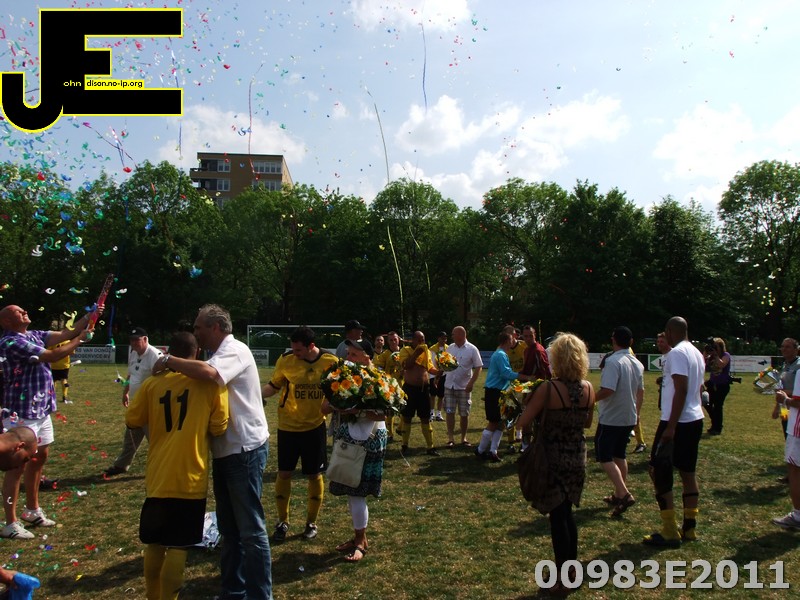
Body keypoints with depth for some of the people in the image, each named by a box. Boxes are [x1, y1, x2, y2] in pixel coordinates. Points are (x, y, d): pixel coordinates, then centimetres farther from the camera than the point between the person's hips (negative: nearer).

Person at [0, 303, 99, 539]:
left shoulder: (34, 335, 9)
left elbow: (65, 334, 10)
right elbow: (53, 356, -20)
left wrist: (90, 316, 0)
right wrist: (80, 339, -10)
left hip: (41, 410, 9)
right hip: (21, 413, -9)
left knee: (40, 457, 18)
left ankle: (32, 510, 33)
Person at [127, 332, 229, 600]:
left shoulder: (152, 383, 1)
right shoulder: (210, 383, -7)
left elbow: (132, 420, 11)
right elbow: (219, 428, -4)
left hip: (158, 477, 4)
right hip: (190, 479, -3)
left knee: (154, 543, 18)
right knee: (178, 547, 4)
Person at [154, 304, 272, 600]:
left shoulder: (236, 350, -15)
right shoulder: (221, 353, 15)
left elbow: (207, 372, -34)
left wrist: (168, 360, -21)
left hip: (245, 450, -10)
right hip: (225, 450, 10)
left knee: (251, 529, -3)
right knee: (229, 528, 18)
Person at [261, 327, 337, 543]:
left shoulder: (331, 362, -10)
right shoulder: (286, 360, -12)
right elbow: (273, 386, -1)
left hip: (315, 426, 0)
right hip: (288, 426, 0)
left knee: (315, 475, 8)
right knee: (284, 473, 6)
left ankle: (311, 523, 26)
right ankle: (282, 522, 25)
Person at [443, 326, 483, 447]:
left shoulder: (472, 349, -8)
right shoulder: (450, 347, 5)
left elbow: (478, 367, -8)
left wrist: (471, 383, -17)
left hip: (464, 387, -3)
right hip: (449, 386, 3)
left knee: (464, 414, 6)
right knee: (449, 412, 2)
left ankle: (463, 438, 20)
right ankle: (450, 438, 9)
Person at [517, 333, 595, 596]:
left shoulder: (548, 389, -20)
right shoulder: (589, 389, -4)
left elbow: (523, 422, -17)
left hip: (553, 457, -5)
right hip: (578, 457, 5)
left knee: (557, 516, 6)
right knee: (566, 512, 21)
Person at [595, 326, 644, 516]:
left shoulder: (614, 362, -20)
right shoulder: (637, 363, 7)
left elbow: (608, 390, -29)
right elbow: (640, 391, 16)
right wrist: (636, 411, 30)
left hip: (611, 418, -8)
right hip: (629, 418, 8)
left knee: (604, 457, -2)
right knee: (619, 455, 19)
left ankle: (624, 494, -12)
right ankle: (619, 494, 26)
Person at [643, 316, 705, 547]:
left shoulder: (677, 353, -16)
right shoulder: (697, 353, 13)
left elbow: (681, 390, -22)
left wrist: (671, 426, -22)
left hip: (678, 422, -9)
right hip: (695, 420, 10)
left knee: (658, 471, -3)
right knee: (688, 472, 14)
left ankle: (669, 532, -1)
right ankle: (689, 528, 21)